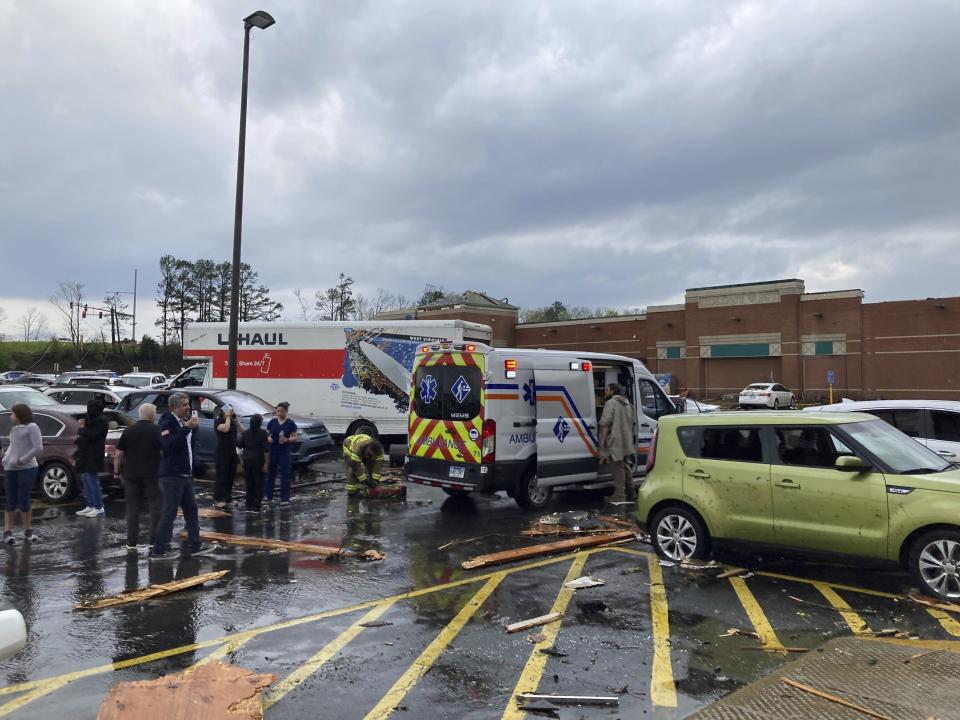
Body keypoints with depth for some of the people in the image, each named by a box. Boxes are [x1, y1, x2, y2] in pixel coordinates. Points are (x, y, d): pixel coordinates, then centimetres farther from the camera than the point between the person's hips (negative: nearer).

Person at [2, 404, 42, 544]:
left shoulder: (31, 427, -6)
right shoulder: (14, 428, 14)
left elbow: (38, 448, -12)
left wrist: (22, 460, -13)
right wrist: (6, 456, 7)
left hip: (27, 468, -6)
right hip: (10, 469, 6)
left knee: (23, 501, -2)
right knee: (11, 501, 5)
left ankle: (28, 532, 9)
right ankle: (7, 532, 9)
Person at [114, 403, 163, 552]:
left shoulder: (128, 431, 5)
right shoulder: (156, 430, -6)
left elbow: (118, 455, 4)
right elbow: (164, 452, -10)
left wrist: (117, 471, 13)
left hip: (131, 475, 3)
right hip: (152, 475, -3)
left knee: (133, 509, 8)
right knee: (155, 508, 5)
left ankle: (132, 543, 10)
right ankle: (155, 541, 5)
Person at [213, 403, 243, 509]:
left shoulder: (233, 422, 14)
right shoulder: (218, 421, -6)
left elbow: (242, 431, 2)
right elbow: (225, 429, -26)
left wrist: (236, 419, -2)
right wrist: (227, 417, -13)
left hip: (233, 452, 7)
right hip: (222, 453, -7)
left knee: (230, 476, 9)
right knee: (222, 476, -8)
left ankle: (228, 498, 17)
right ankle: (217, 500, -5)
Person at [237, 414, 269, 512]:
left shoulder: (245, 433, 2)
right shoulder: (263, 433, -11)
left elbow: (239, 445, 8)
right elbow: (266, 450, -14)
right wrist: (266, 463, -12)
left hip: (247, 460, 4)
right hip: (258, 461, -4)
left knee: (249, 483, 12)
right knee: (259, 483, 3)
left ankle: (249, 505, 14)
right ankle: (257, 506, 2)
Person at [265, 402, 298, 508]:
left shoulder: (290, 423, -1)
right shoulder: (272, 422, 4)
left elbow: (296, 437, -2)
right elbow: (267, 434, 8)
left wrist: (287, 440, -19)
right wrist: (268, 438, -13)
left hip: (285, 451, -2)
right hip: (273, 451, 2)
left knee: (285, 475, -2)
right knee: (270, 473, 8)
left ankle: (285, 499, 2)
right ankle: (268, 496, 20)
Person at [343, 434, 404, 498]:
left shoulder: (379, 450, -31)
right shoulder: (358, 448, -46)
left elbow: (378, 465, -27)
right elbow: (357, 467, -43)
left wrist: (375, 480, -33)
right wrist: (366, 481, -40)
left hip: (364, 451, 5)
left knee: (371, 466, -8)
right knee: (353, 468, -23)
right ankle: (352, 492, -17)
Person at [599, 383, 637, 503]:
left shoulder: (611, 403, -9)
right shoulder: (627, 404, 19)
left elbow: (605, 422, -19)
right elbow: (633, 422, 24)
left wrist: (603, 439, -17)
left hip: (616, 441, -9)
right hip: (627, 442, 9)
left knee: (617, 467, -7)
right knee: (625, 466, 18)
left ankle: (619, 496, -7)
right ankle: (631, 493, 25)